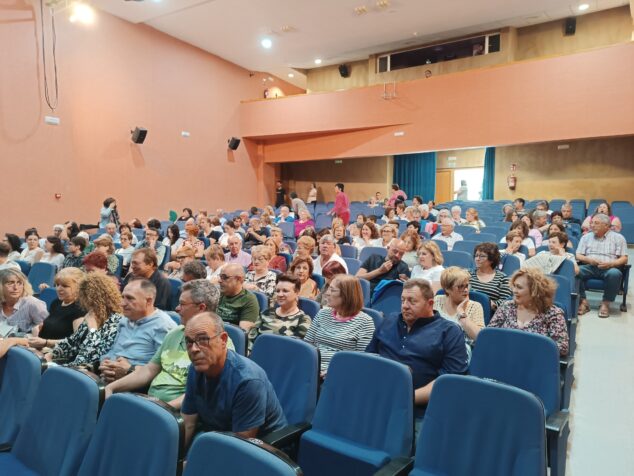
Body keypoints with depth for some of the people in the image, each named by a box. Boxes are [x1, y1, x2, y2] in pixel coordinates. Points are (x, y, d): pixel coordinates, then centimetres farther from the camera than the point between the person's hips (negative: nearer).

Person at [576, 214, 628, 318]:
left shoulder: (618, 237, 11)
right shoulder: (586, 237, 18)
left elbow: (624, 259, 3)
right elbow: (578, 256, 11)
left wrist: (610, 263, -17)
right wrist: (589, 260, -11)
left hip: (609, 268, -2)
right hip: (589, 267, 2)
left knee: (615, 274, -38)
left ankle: (605, 303, -20)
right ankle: (583, 301, -21)